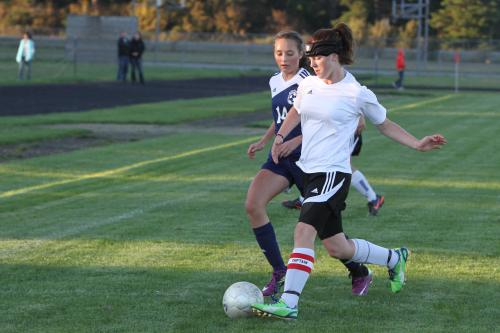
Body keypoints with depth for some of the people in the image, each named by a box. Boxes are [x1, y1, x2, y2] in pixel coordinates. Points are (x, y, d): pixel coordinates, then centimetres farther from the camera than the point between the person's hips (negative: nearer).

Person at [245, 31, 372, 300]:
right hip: (281, 156, 7)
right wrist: (263, 141, 13)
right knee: (253, 205, -15)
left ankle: (359, 273, 24)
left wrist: (296, 141, -25)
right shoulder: (275, 82, 11)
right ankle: (279, 272, -5)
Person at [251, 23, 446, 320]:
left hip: (333, 173, -7)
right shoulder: (308, 85, 7)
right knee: (337, 248, 13)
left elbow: (385, 125, 7)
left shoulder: (357, 94, -8)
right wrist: (280, 136, 14)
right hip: (310, 173, 7)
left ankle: (289, 303, -26)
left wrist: (417, 144, 1)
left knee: (304, 231, -23)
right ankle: (394, 258, 37)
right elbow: (296, 112, 29)